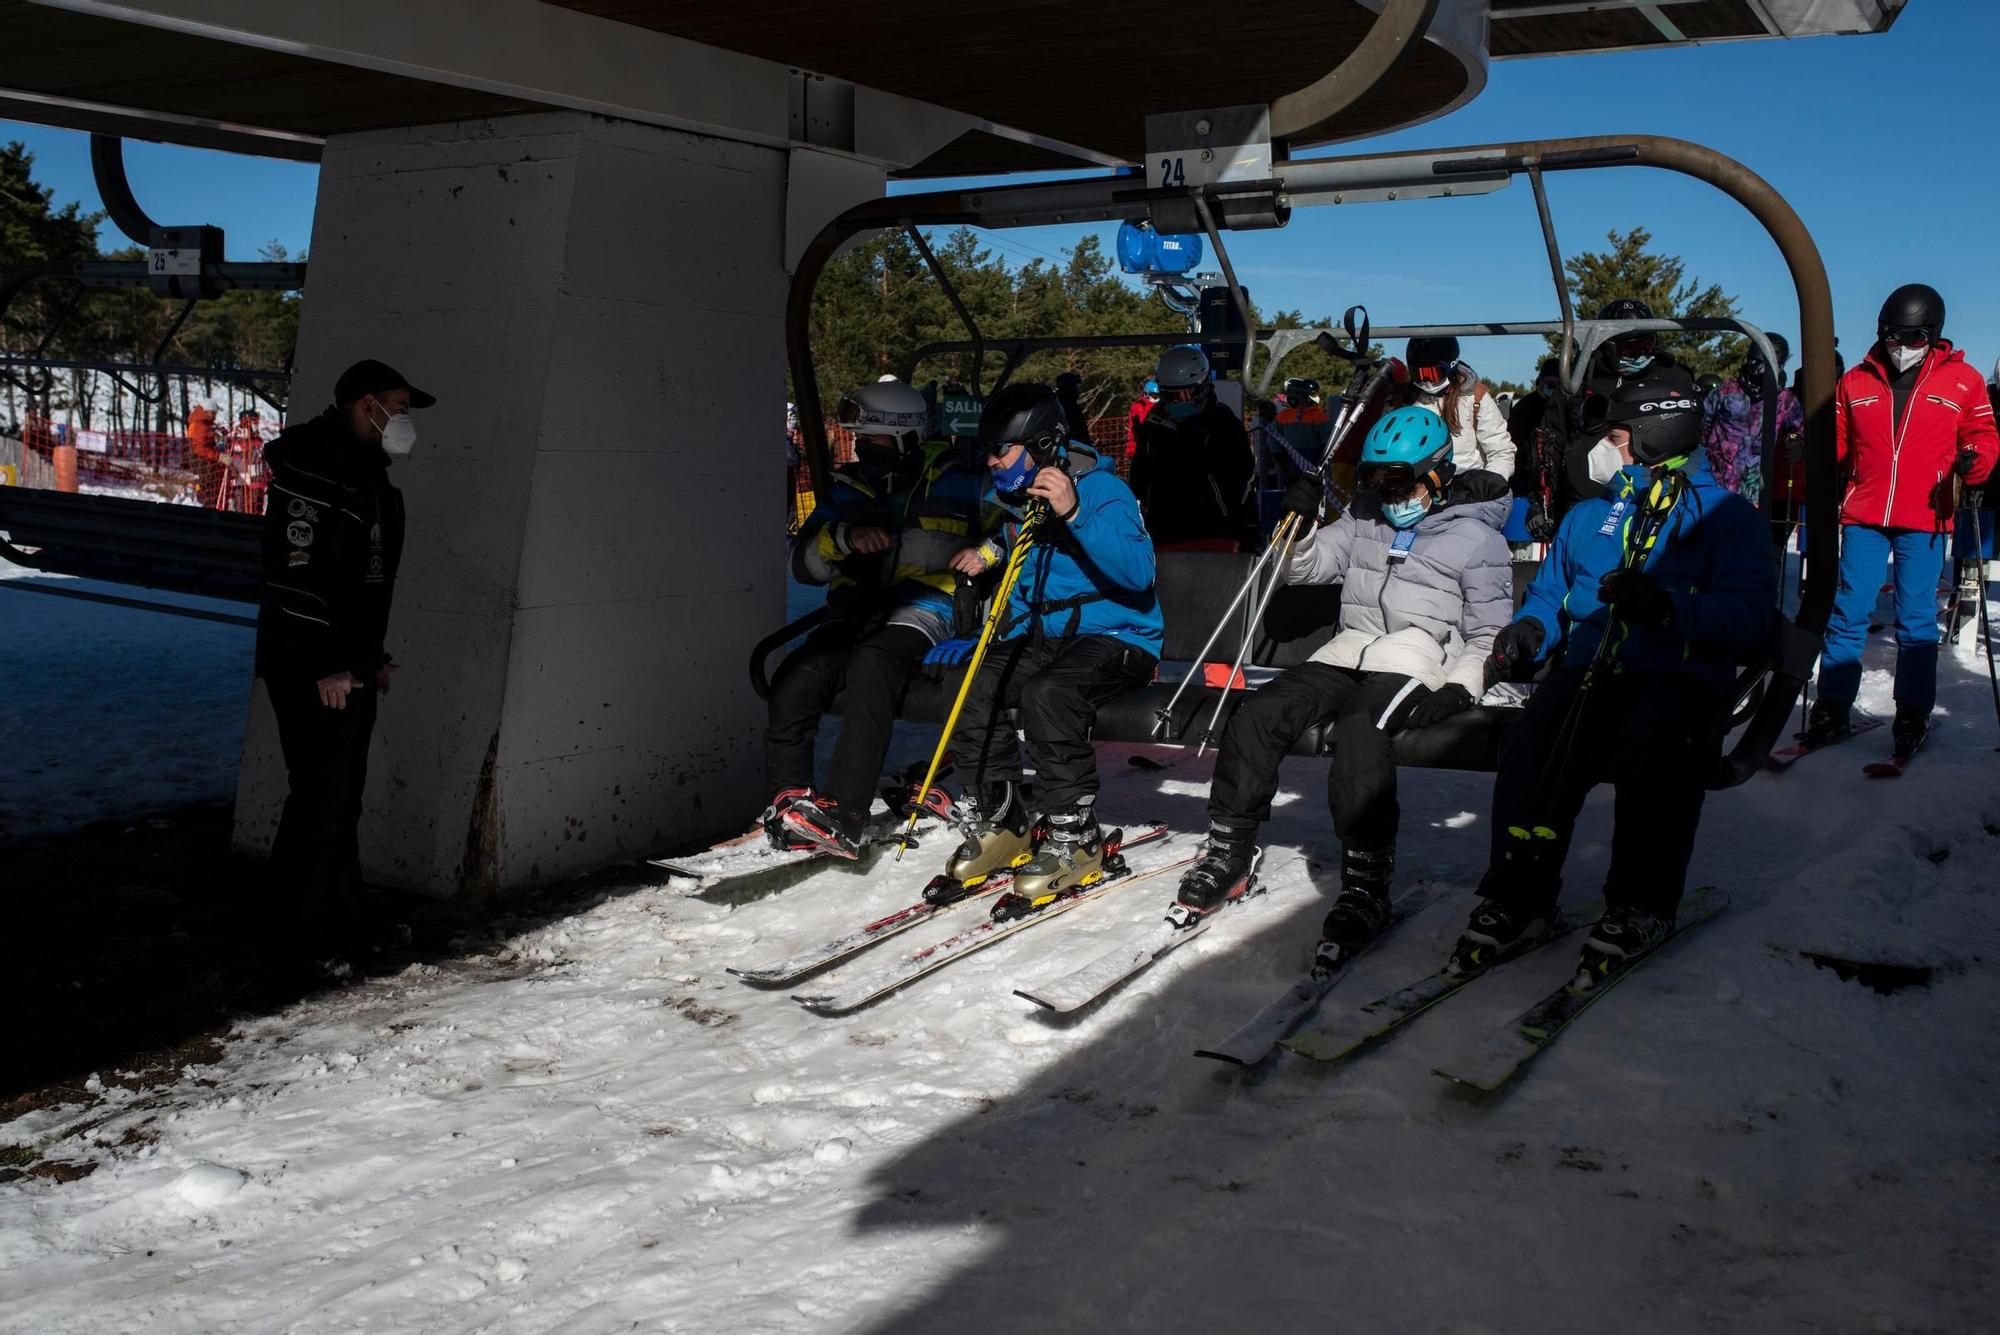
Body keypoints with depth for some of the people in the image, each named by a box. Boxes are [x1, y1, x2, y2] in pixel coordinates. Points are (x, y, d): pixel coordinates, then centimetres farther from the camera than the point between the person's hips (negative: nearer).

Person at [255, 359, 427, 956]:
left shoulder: (370, 476, 18)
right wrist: (324, 666, -22)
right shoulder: (310, 469, -14)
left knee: (344, 800, 14)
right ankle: (298, 937, 0)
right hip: (310, 671, -10)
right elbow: (296, 573, -21)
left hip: (351, 670, 10)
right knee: (320, 799, -8)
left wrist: (373, 656, 20)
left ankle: (339, 924, 23)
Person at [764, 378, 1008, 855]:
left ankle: (844, 815, -41)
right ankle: (789, 799, -17)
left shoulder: (957, 479, 7)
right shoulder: (850, 486, 18)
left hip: (925, 610, -5)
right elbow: (804, 563, 12)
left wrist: (987, 551, -6)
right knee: (796, 677, -24)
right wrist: (845, 535, -7)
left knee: (872, 665, -36)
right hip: (857, 615, 5)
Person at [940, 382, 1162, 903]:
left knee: (1047, 692, -34)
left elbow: (1137, 572, -29)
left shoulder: (1103, 491, -12)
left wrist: (1074, 512, -35)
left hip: (1116, 637, -7)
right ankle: (999, 821, -3)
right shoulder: (1017, 498, 11)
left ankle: (1074, 836, -20)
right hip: (1042, 638, 7)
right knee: (974, 687, -19)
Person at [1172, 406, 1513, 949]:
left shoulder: (1477, 538, 3)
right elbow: (1303, 569, 19)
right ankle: (1230, 854, -8)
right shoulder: (1365, 518, 18)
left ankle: (1367, 882, -31)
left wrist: (1458, 690, -12)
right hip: (1349, 654, 5)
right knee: (1256, 716, -17)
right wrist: (1298, 521, -1)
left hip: (1418, 659, -5)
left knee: (1359, 729, -36)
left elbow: (1489, 635, 4)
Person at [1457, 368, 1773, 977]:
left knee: (1653, 744, -37)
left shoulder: (1727, 516, 8)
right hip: (1588, 673, 4)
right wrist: (1528, 630, -1)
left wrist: (1668, 607, -24)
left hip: (1680, 680, -3)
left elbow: (1749, 612, -7)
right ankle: (1517, 899, -24)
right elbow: (1549, 596, 23)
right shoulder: (1588, 516, 26)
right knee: (1534, 736, -29)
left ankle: (1641, 904, -22)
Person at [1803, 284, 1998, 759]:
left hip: (1925, 521, -1)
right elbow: (1836, 441, 16)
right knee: (1849, 612, 2)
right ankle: (1833, 707, 9)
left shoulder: (1962, 381, 5)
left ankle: (1913, 715, 13)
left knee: (1916, 620, 3)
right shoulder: (1855, 382, 9)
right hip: (1863, 517, 2)